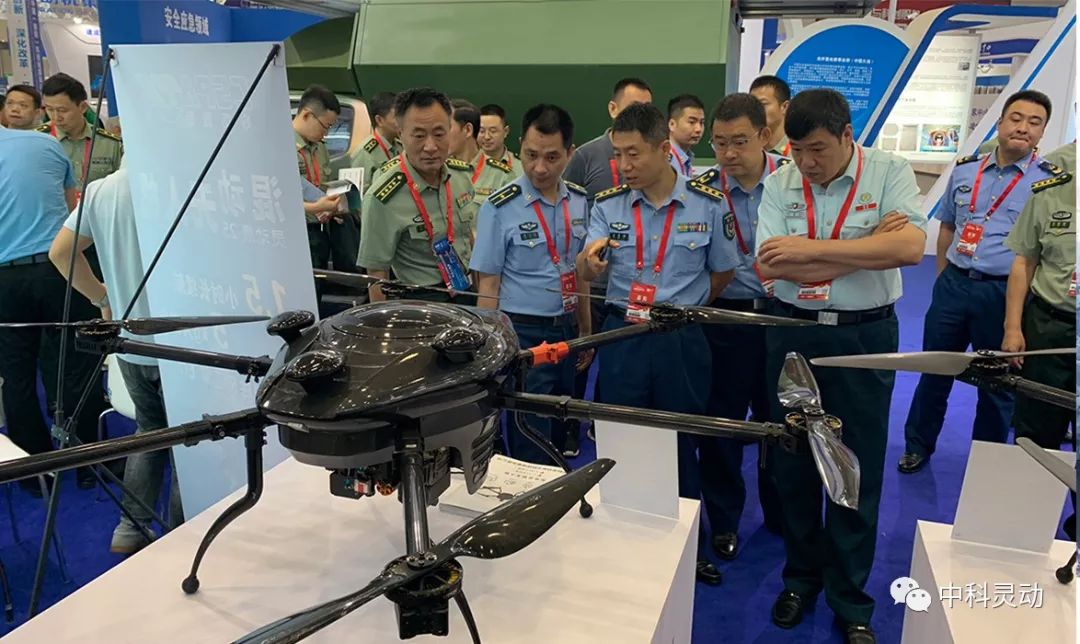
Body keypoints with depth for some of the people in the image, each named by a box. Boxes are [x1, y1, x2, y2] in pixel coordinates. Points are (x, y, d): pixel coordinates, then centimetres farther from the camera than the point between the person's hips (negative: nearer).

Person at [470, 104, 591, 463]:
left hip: (566, 329, 6)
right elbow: (488, 286, -10)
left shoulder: (579, 201, 2)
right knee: (530, 445, 3)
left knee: (560, 432, 20)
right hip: (522, 333, -5)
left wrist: (585, 329, 15)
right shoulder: (500, 208, -13)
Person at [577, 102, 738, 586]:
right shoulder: (607, 205, -3)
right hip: (623, 336, 1)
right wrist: (590, 260, -35)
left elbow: (722, 272, 6)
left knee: (680, 444, 13)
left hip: (682, 340, -1)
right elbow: (586, 274, -13)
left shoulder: (707, 204, -6)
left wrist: (684, 308, 8)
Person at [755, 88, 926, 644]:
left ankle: (850, 599, 25)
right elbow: (769, 267, -14)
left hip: (864, 337, -1)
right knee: (791, 463, 11)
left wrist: (811, 249, -22)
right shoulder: (779, 183, -2)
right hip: (792, 334, 2)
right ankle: (801, 575, 32)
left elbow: (909, 247, -21)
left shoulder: (889, 172, -5)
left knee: (858, 471, 7)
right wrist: (868, 244, -15)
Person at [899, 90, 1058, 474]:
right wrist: (943, 280, 12)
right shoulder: (964, 170, 6)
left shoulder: (1052, 181, -5)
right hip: (953, 285, 3)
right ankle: (918, 446, 29)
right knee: (934, 371, 12)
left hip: (1004, 293, -3)